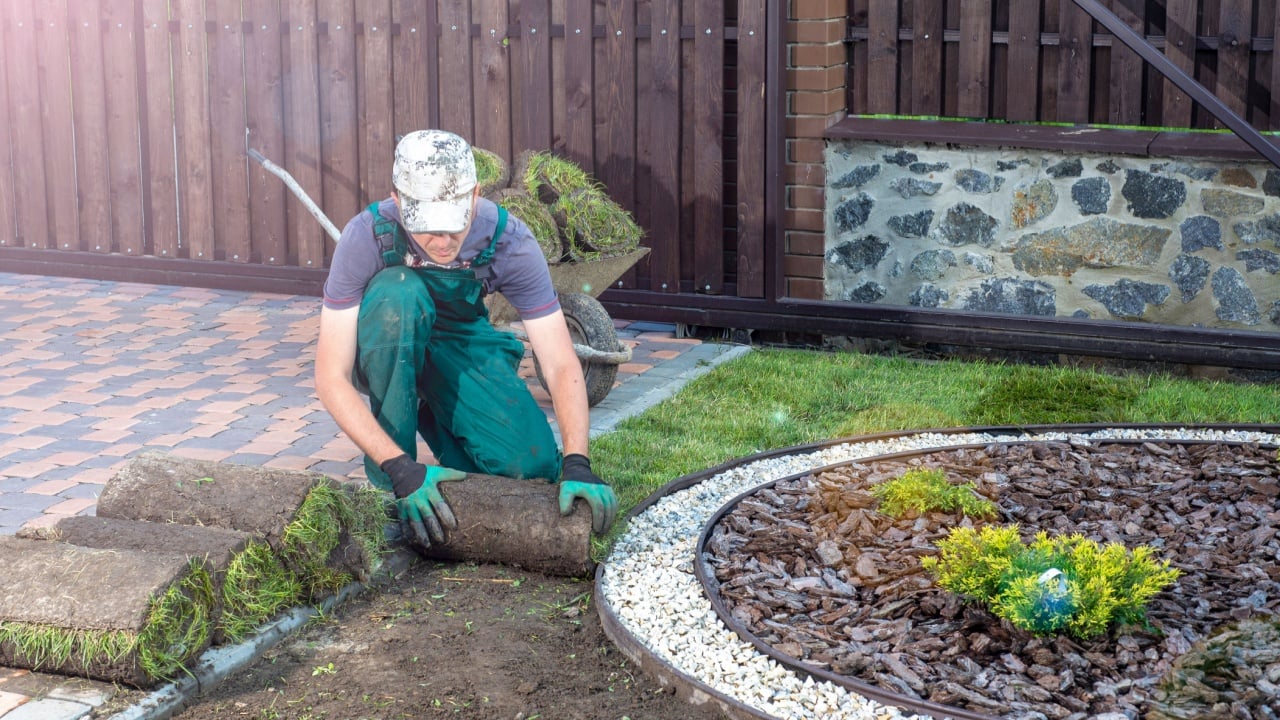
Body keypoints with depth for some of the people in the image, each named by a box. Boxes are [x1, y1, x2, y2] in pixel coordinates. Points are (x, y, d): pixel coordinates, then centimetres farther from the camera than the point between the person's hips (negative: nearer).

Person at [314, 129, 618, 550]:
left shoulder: (509, 242, -26)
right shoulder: (367, 238, -31)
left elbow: (561, 366, -25)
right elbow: (330, 378, -31)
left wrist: (576, 464, -41)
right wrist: (400, 469, -42)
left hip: (459, 346, 2)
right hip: (383, 354, -1)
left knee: (534, 467, -22)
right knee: (399, 293, -37)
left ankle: (432, 416, 10)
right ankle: (387, 484, -22)